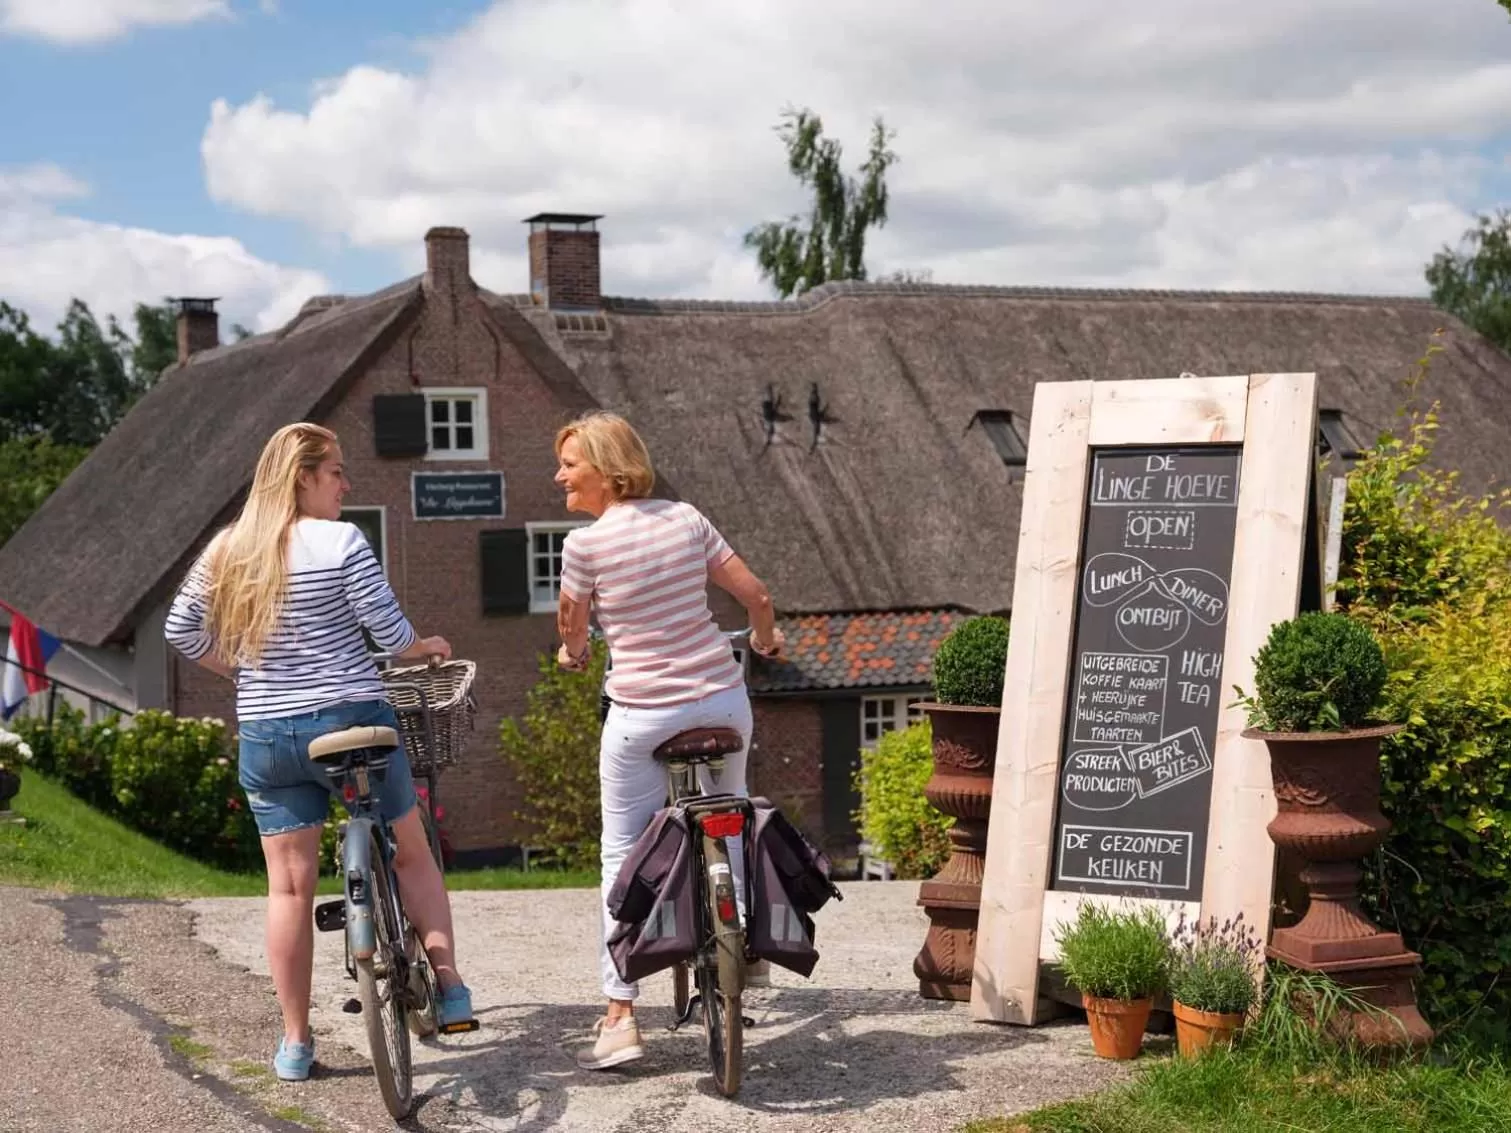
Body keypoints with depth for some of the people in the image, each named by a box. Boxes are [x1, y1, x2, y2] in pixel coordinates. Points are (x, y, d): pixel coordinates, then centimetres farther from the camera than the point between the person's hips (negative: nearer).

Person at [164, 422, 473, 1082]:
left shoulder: (228, 550, 6)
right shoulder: (339, 541, -9)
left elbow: (181, 632, 14)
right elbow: (390, 633, -10)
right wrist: (427, 648, 11)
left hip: (267, 734, 4)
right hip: (353, 722, -3)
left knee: (290, 886, 7)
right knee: (412, 853, 17)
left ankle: (295, 1043, 10)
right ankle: (450, 987, 11)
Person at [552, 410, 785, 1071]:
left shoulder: (586, 543, -10)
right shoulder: (685, 518, 2)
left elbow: (571, 629, 4)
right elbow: (755, 595, 6)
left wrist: (572, 655, 28)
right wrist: (765, 640, 28)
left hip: (642, 715, -4)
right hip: (722, 700, 4)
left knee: (622, 857, 6)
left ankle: (619, 1019, 4)